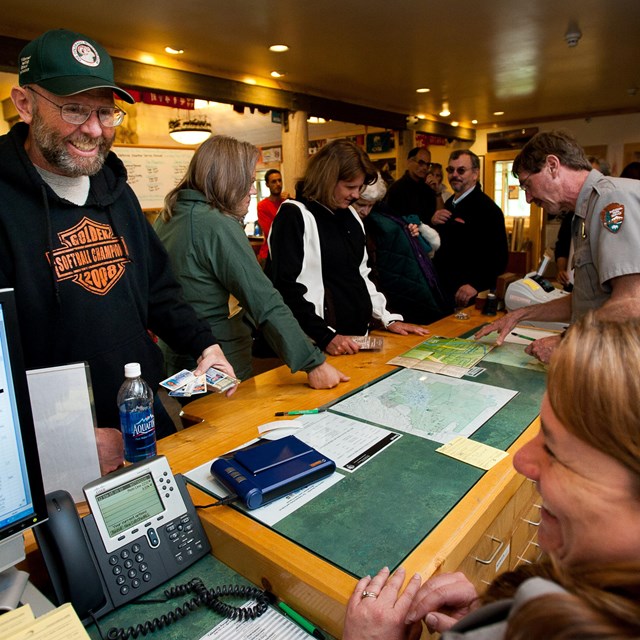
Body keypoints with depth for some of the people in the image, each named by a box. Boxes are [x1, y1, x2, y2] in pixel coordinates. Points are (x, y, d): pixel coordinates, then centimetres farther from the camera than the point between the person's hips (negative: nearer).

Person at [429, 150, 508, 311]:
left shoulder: (487, 209, -15)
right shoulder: (450, 204, 11)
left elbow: (499, 256, -20)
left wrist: (475, 285, -29)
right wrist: (432, 223, -1)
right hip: (444, 289, 8)